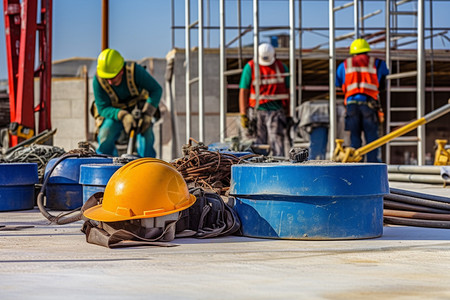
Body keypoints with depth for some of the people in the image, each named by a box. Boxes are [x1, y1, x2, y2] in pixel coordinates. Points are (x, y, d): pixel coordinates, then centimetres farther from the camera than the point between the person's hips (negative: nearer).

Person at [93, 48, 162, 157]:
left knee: (146, 131, -28)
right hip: (114, 112, 0)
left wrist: (147, 114, -31)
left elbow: (156, 90, -19)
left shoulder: (135, 71, -27)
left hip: (138, 108, 0)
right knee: (105, 136, -25)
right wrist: (123, 116, -40)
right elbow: (103, 108, -21)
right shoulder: (98, 80, -24)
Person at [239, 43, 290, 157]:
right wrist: (243, 115, -6)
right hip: (257, 111, -1)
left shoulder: (282, 68, 9)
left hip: (276, 111, 1)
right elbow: (243, 92, 0)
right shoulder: (250, 67, 2)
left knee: (277, 142, -9)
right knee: (259, 144, 0)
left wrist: (288, 115, 10)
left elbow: (287, 92, 13)